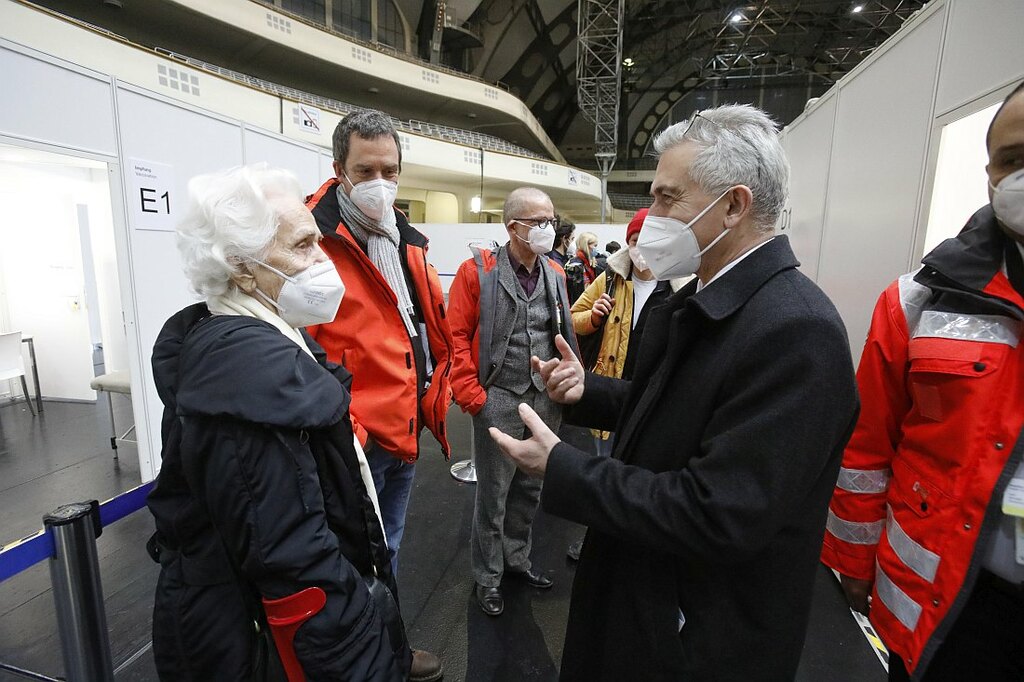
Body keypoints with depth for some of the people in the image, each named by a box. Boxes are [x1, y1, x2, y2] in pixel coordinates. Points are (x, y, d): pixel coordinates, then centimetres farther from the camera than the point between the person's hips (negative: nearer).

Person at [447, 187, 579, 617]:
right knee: (494, 493, 9)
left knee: (530, 487, 19)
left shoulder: (555, 274, 6)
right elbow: (456, 335, -12)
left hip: (546, 399, 6)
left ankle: (516, 558, 42)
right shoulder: (478, 271, -10)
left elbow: (561, 334, 13)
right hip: (499, 401, -5)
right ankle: (487, 577, 30)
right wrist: (472, 396, -15)